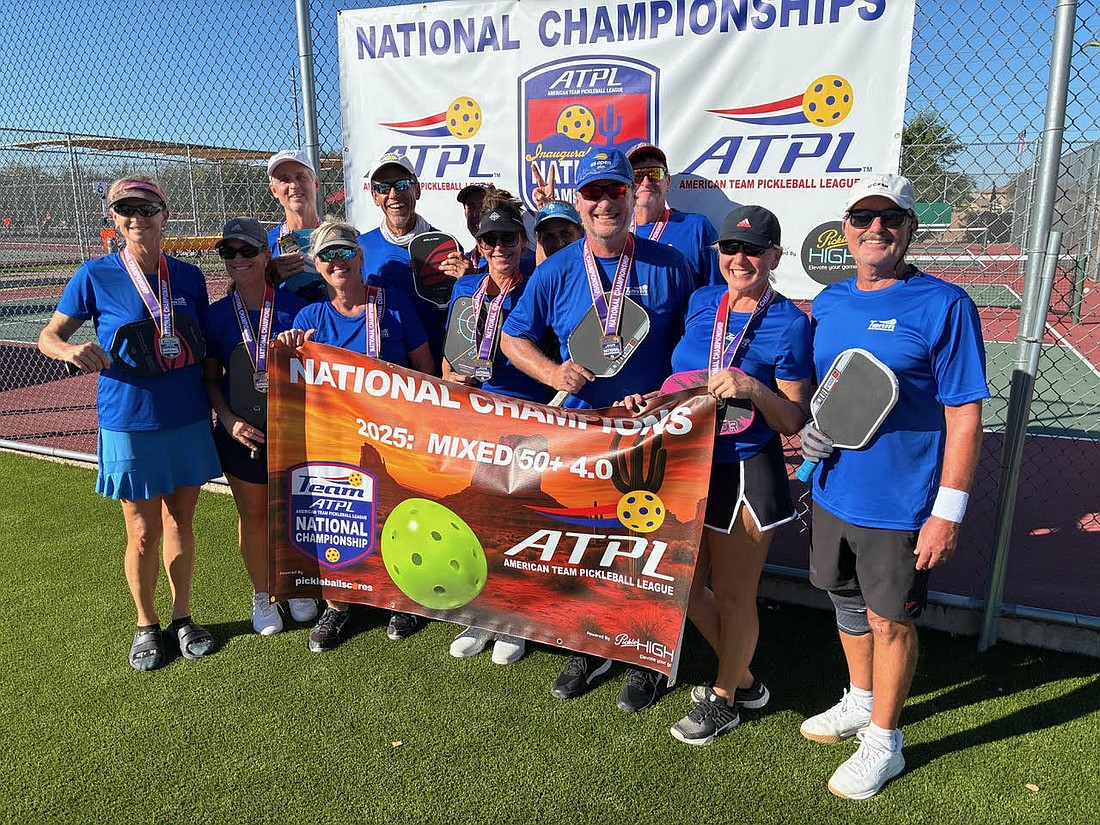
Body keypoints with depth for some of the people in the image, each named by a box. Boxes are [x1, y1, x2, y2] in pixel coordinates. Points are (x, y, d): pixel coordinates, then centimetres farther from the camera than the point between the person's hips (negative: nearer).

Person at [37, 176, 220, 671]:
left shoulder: (188, 276, 3)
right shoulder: (95, 276, -4)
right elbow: (48, 337, 0)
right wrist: (72, 351, -21)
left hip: (189, 419, 3)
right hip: (130, 425, -2)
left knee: (181, 521, 13)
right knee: (144, 533, 6)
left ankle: (182, 617, 29)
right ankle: (146, 625, 27)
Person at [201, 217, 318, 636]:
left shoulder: (294, 307, -6)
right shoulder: (216, 315, -1)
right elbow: (210, 378, 3)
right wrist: (229, 419, -11)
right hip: (242, 434, 1)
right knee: (252, 514, 12)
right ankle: (262, 596, 30)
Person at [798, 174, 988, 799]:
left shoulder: (944, 306, -13)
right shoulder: (829, 302, 5)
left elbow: (965, 414, -14)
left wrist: (949, 512, -17)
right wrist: (811, 430, 0)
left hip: (901, 503, -6)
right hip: (833, 491, 6)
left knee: (890, 619, 8)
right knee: (848, 603, 21)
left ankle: (883, 742, 29)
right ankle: (861, 701, 45)